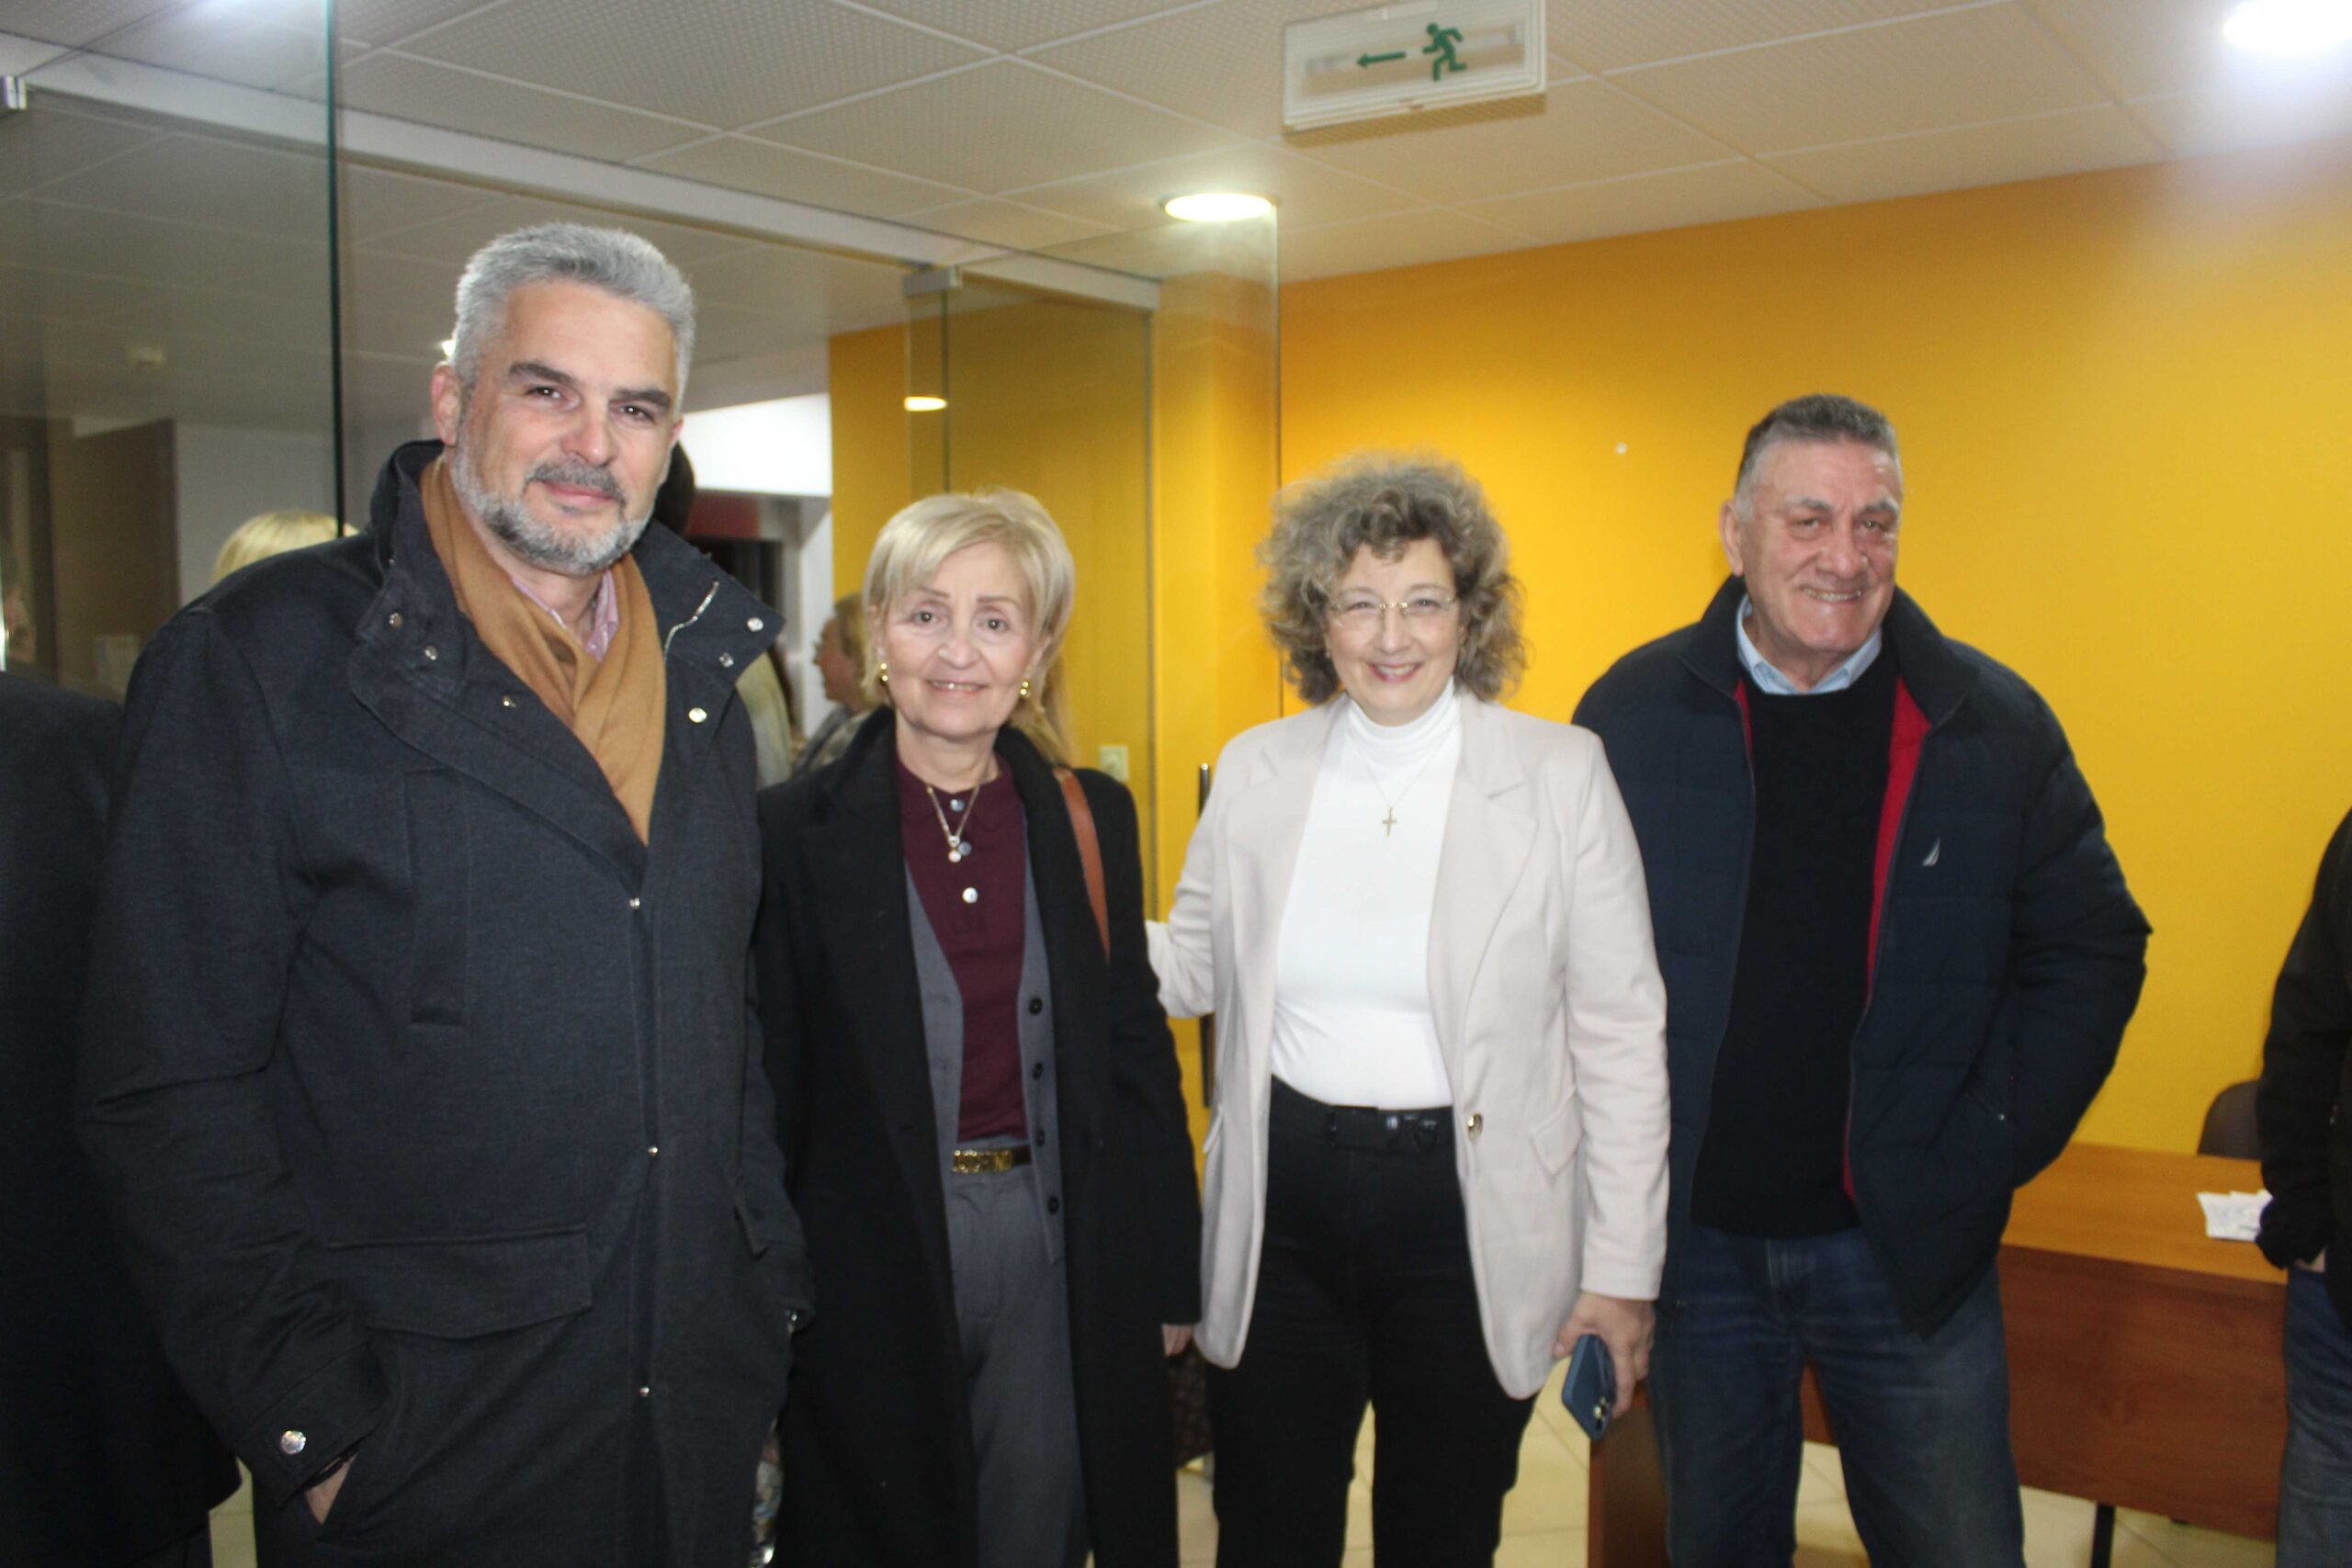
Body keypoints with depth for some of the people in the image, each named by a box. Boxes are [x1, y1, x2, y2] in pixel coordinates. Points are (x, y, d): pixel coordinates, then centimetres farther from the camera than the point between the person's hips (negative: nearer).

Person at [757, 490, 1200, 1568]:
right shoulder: (794, 832, -7)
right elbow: (769, 1087, -4)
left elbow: (1135, 1051, 6)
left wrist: (1167, 1277, 7)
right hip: (867, 1266, -2)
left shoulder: (1091, 819, 1)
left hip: (1059, 1261, 2)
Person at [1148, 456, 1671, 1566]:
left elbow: (1622, 1035, -5)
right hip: (1281, 1212, 2)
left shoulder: (1560, 775, -7)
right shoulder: (1253, 770, 1)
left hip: (1469, 1218, -2)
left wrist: (1624, 1269, -6)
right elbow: (1193, 970, 10)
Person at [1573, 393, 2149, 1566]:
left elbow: (2091, 952, 2)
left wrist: (1983, 1156, -5)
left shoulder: (1993, 723, -3)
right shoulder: (1633, 711, -4)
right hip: (1692, 1239, 0)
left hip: (1907, 1246, 0)